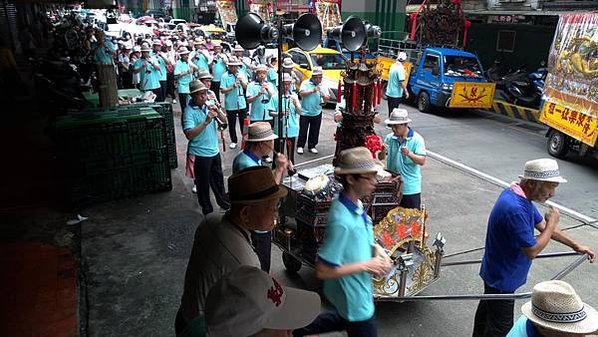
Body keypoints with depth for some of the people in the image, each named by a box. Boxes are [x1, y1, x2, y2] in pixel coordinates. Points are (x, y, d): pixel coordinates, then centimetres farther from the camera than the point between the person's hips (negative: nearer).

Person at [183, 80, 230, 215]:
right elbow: (189, 134, -27)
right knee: (203, 183, 10)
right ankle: (207, 209, 27)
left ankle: (221, 201, 44)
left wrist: (217, 111, -17)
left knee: (218, 179, 23)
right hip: (200, 154, -6)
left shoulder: (209, 105, 1)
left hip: (214, 150, 6)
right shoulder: (189, 111, -17)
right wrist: (206, 122, -32)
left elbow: (224, 120, 3)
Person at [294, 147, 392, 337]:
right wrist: (367, 265, -24)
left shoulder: (356, 205, -5)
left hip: (359, 290, 9)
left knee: (345, 320, 32)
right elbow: (322, 271, -30)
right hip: (353, 299, -9)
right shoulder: (342, 221, -33)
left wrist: (376, 249, -6)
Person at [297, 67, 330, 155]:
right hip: (305, 112, -3)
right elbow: (301, 94, -18)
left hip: (317, 112, 3)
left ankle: (312, 146, 24)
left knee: (315, 131, 10)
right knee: (303, 131, 2)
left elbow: (327, 98, 0)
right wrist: (312, 91, -26)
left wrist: (322, 92, -20)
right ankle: (300, 146, 16)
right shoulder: (305, 83, -4)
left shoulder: (321, 85, 5)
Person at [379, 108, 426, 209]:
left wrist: (409, 154, -33)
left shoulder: (417, 139, -10)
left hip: (410, 187, -4)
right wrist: (383, 151, -20)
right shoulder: (390, 138, 1)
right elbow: (381, 158, 2)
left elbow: (422, 161, -16)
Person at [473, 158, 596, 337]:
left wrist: (576, 245, 13)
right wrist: (552, 223, -17)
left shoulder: (519, 195, -3)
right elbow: (532, 251, -27)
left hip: (497, 273, 10)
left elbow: (542, 225, 11)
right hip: (502, 279, -10)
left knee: (488, 307, 28)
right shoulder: (515, 208, -35)